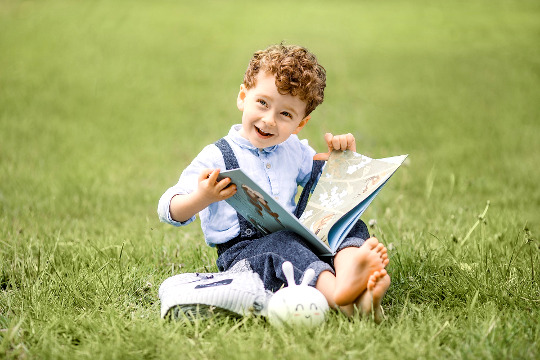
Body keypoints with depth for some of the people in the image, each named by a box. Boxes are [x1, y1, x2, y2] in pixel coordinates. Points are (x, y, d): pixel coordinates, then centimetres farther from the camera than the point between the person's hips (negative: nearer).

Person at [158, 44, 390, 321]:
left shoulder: (294, 150, 15)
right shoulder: (218, 157, -4)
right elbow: (168, 210, -9)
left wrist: (342, 157, 10)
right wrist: (202, 198, -30)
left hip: (294, 240, 6)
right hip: (240, 250, -6)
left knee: (352, 226, -12)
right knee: (282, 245, -36)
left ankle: (348, 273, -47)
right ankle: (335, 291, -62)